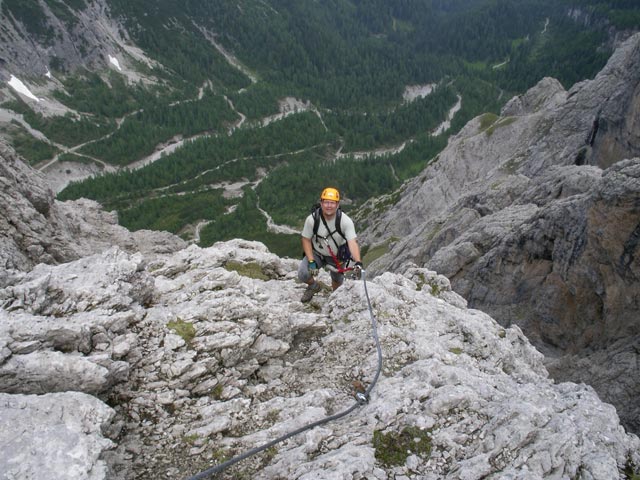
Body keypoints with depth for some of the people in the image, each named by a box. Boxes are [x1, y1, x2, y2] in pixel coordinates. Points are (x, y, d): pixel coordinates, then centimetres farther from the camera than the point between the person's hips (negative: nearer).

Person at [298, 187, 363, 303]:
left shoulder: (346, 221, -27)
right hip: (316, 253, 0)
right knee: (303, 275, -19)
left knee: (337, 281, 13)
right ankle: (314, 286, 18)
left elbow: (352, 242, -35)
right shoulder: (312, 219, -24)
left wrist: (358, 262, -50)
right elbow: (306, 240, -13)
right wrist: (311, 261, -21)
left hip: (337, 256, 0)